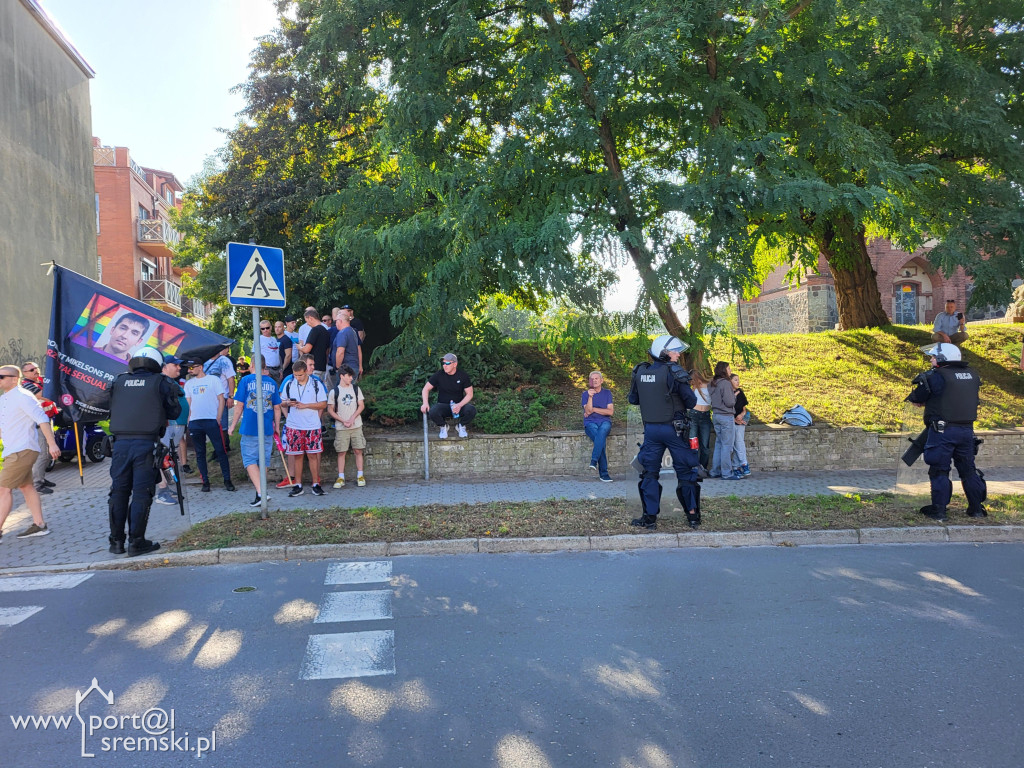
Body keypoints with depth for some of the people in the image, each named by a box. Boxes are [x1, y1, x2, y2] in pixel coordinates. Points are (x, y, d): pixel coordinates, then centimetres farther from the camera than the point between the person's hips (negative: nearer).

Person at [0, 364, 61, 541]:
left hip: (22, 450, -10)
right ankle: (39, 525, 17)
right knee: (26, 487, 11)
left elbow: (42, 420, -19)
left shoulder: (22, 397, -13)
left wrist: (52, 444, -25)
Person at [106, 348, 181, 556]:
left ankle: (116, 541, 17)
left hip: (120, 443, 4)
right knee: (141, 493, 0)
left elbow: (111, 408, 20)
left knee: (119, 492, 12)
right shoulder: (160, 382, 2)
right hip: (146, 443, -3)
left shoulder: (119, 381, 11)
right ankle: (136, 542, 2)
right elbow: (174, 412, 6)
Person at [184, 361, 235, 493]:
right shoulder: (188, 384, 16)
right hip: (194, 422, 4)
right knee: (200, 453, 5)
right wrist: (189, 418, 3)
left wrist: (218, 419, -7)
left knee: (220, 451, -5)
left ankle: (227, 480, 2)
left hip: (212, 421, -4)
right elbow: (189, 403, 17)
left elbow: (221, 400, 1)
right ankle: (205, 481, 12)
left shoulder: (214, 380, 4)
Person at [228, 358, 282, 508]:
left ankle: (260, 493, -12)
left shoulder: (245, 380, -4)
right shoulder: (272, 382, 6)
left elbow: (239, 406, -3)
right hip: (267, 429, 3)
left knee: (250, 460, 1)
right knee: (264, 461, 12)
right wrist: (277, 427, 21)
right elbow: (277, 408, 9)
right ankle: (261, 494, 19)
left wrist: (232, 426, 7)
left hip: (249, 428, -3)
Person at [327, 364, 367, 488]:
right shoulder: (334, 392, -1)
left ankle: (360, 476, 9)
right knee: (341, 452, 1)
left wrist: (352, 418, -10)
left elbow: (361, 405, 5)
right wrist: (343, 421, -11)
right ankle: (341, 478, 7)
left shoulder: (356, 388, 5)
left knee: (358, 450, 2)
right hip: (341, 427, -2)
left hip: (356, 425, 2)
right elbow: (330, 410, 0)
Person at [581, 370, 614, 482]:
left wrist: (593, 409, -4)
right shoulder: (585, 394, 9)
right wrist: (590, 397, -19)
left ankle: (594, 460, -43)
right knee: (601, 440, -31)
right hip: (590, 423, -1)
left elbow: (610, 412, 1)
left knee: (602, 430, -37)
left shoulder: (607, 393, 13)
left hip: (605, 421, 1)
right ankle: (603, 473, -30)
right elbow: (588, 411, -7)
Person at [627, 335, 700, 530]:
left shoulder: (639, 372, 1)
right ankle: (693, 516, 16)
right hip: (674, 429, -4)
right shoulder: (673, 372, -14)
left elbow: (633, 399, 12)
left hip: (651, 429, 4)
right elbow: (691, 402, -11)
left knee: (650, 472, 11)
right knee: (685, 472, 9)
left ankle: (649, 518, 12)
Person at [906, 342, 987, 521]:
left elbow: (917, 399, -7)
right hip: (967, 429, 6)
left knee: (939, 470, 3)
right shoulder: (972, 374, 9)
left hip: (943, 430, -6)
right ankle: (976, 508, 22)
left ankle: (938, 510, 6)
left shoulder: (937, 376, -12)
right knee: (968, 469, 17)